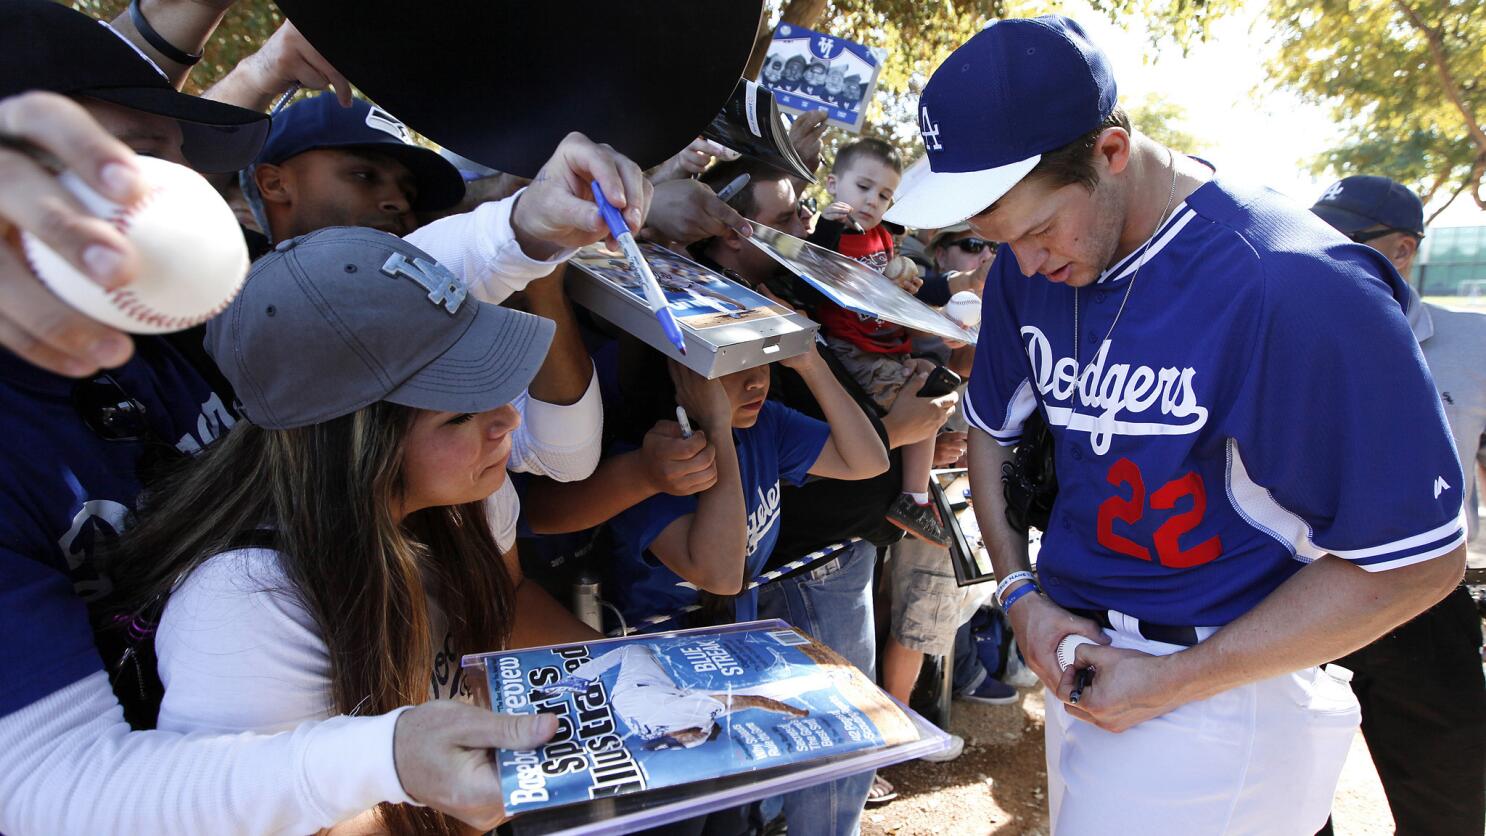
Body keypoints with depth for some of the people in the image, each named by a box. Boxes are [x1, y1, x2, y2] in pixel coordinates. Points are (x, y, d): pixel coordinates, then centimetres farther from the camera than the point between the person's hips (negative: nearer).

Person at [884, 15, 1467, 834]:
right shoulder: (1025, 269, -5)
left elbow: (1415, 559, -18)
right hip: (1078, 652, 6)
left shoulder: (1300, 289, -24)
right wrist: (1018, 589, -1)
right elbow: (991, 424, 10)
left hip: (1217, 692, -6)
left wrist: (1175, 681, -16)